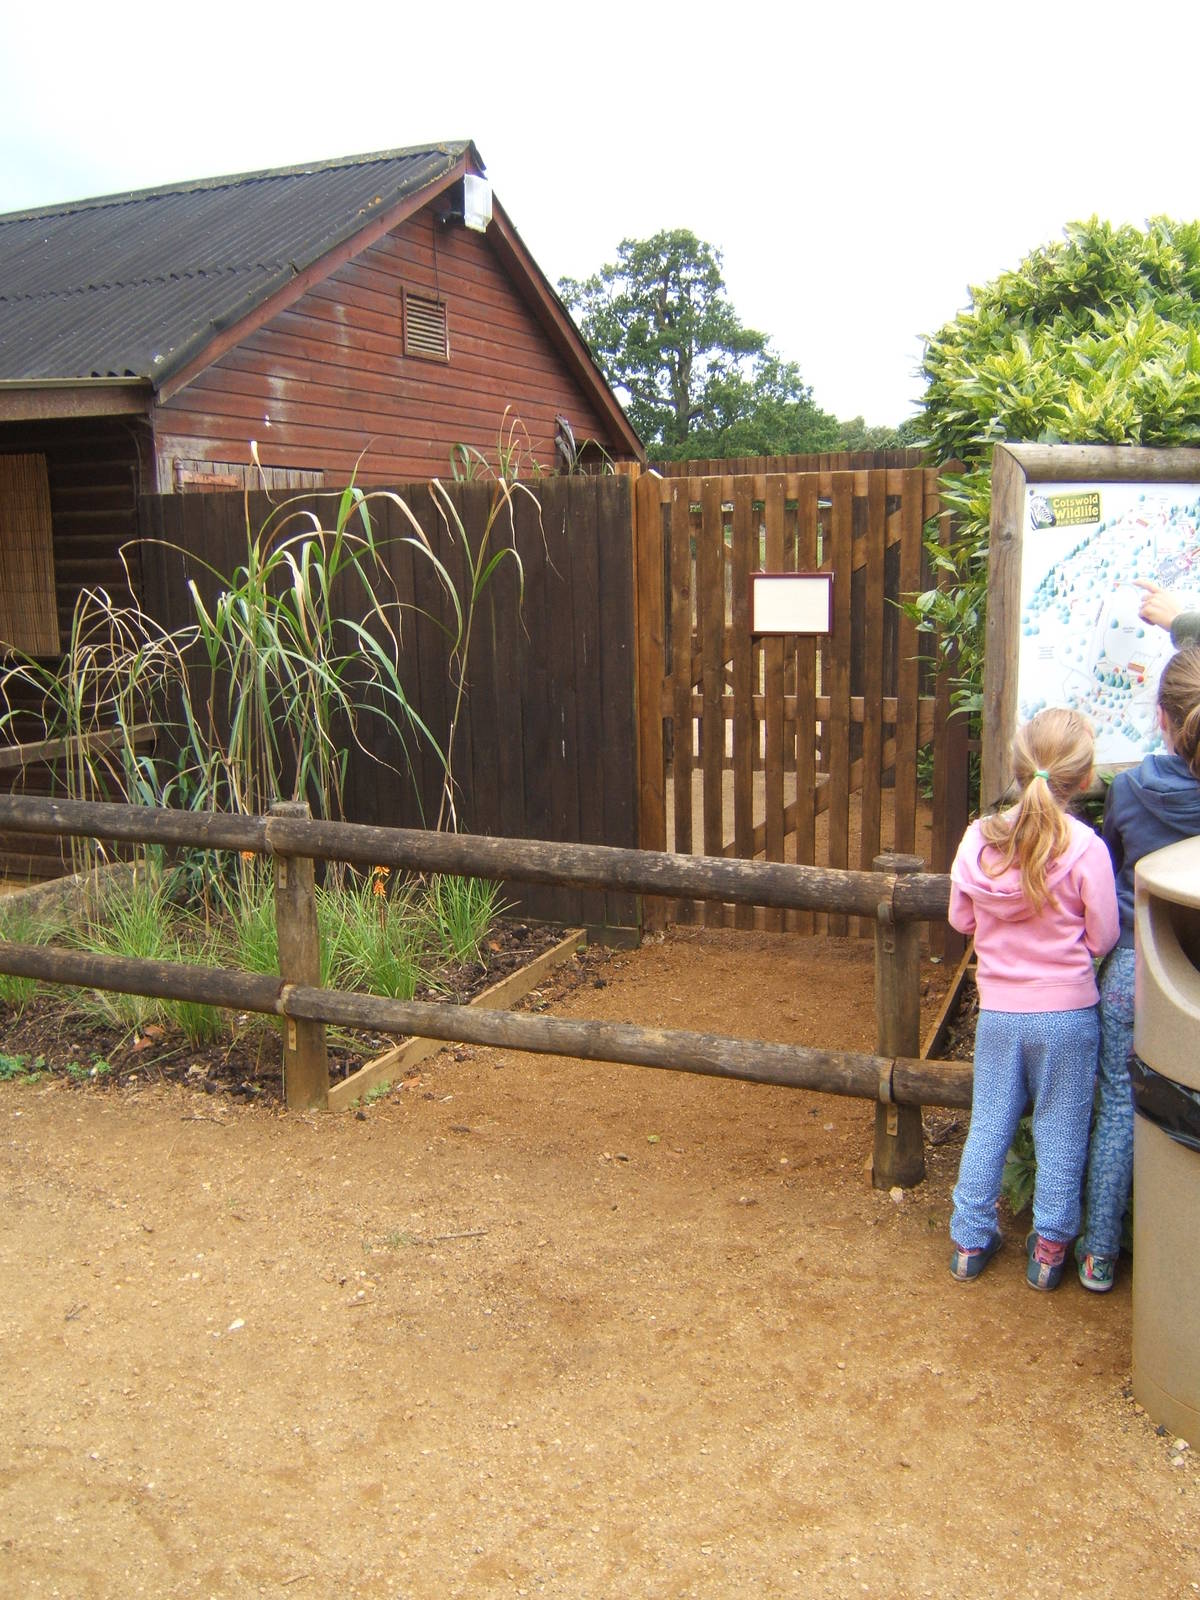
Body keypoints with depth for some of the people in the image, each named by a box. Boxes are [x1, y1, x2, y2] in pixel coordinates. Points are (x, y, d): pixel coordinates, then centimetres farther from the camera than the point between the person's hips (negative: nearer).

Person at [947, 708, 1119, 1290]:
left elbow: (960, 919, 3)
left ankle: (970, 1241, 26)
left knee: (988, 1126, 15)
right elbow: (1103, 938, -9)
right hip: (1067, 1012, -2)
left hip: (998, 1011, 2)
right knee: (1060, 1132, 13)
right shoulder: (1085, 848, -18)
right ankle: (1049, 1248, 25)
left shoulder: (978, 839, -9)